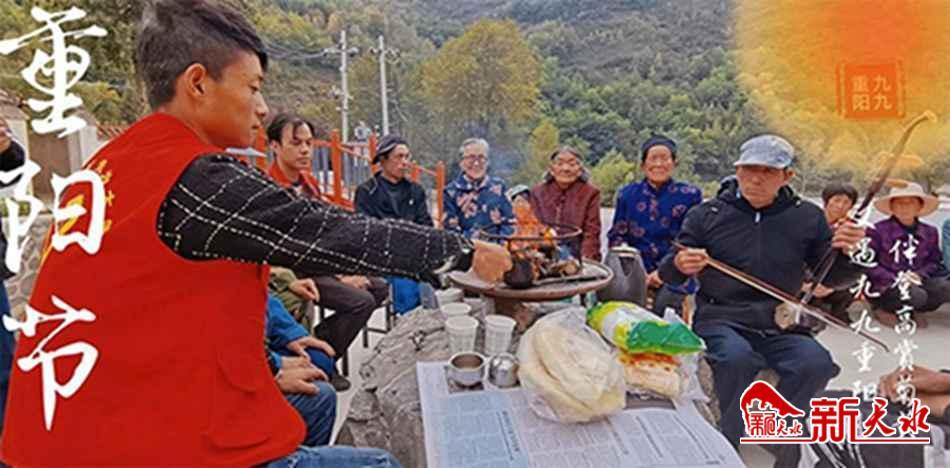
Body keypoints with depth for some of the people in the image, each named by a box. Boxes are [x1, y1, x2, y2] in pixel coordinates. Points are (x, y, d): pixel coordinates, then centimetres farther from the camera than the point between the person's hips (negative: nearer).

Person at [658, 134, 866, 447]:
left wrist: (846, 252, -9)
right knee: (737, 356, -33)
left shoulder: (807, 217, 8)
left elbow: (831, 277, 14)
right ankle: (725, 444, -9)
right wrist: (680, 265, -20)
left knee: (816, 363, -26)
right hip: (719, 320, -2)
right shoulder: (706, 214, 3)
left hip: (780, 327, 3)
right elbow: (667, 275, 5)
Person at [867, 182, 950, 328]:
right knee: (916, 296, -34)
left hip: (917, 282, 5)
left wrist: (919, 275, -11)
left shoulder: (930, 232, 12)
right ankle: (885, 309, -4)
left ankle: (911, 310, -3)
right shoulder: (878, 230, -4)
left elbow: (935, 262, 11)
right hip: (884, 286, -5)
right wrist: (895, 278, -18)